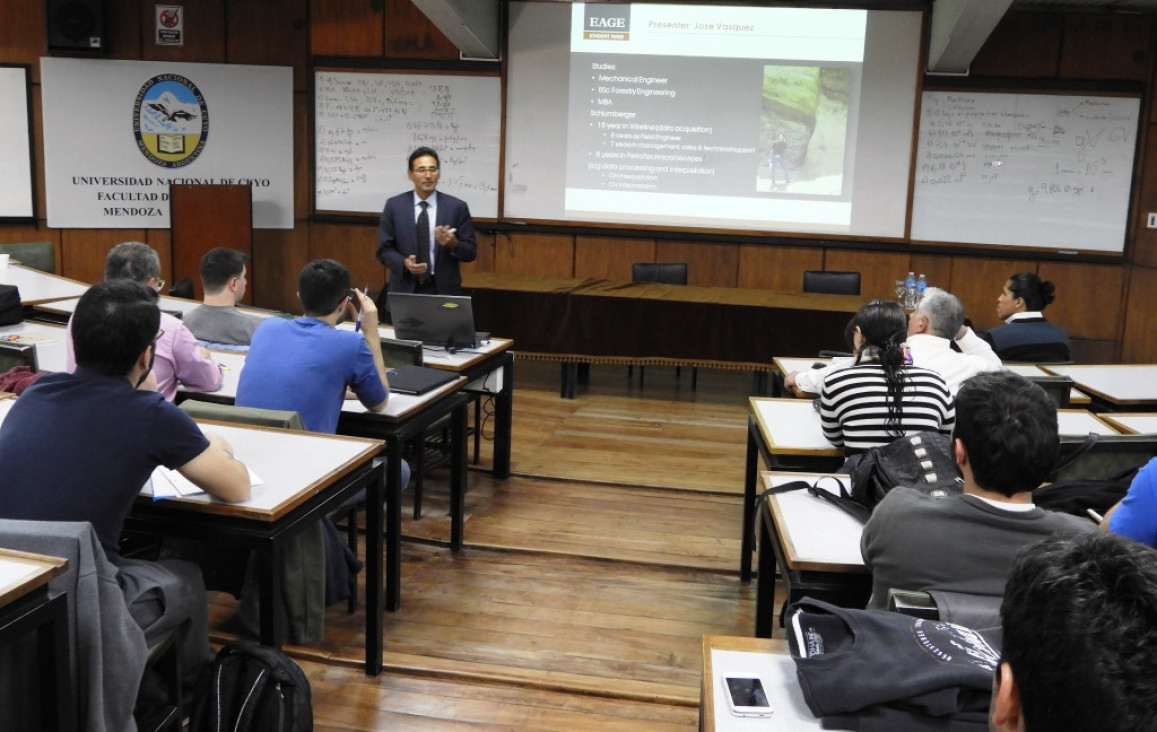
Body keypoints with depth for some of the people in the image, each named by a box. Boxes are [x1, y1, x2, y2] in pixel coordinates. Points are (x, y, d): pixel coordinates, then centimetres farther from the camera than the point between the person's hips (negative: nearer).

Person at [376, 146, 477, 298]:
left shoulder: (457, 207, -2)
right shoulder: (394, 205, 1)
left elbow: (471, 252, 1)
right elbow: (384, 250, 2)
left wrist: (453, 244, -19)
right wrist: (404, 263, -16)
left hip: (444, 289, 0)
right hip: (405, 289, 0)